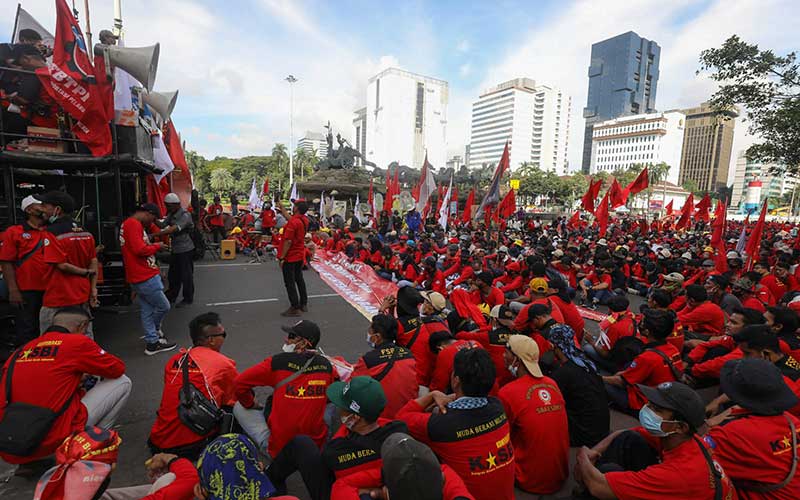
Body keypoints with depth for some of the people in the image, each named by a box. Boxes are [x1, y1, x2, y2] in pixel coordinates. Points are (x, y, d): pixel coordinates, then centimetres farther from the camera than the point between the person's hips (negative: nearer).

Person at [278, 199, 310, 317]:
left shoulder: (293, 222, -23)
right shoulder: (304, 220, 2)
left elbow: (288, 241, -24)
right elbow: (288, 216, 19)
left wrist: (281, 257, -18)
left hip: (290, 257, -8)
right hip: (300, 255, 8)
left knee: (289, 282, 1)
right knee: (299, 279, 18)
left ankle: (295, 308, 5)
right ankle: (303, 304, 26)